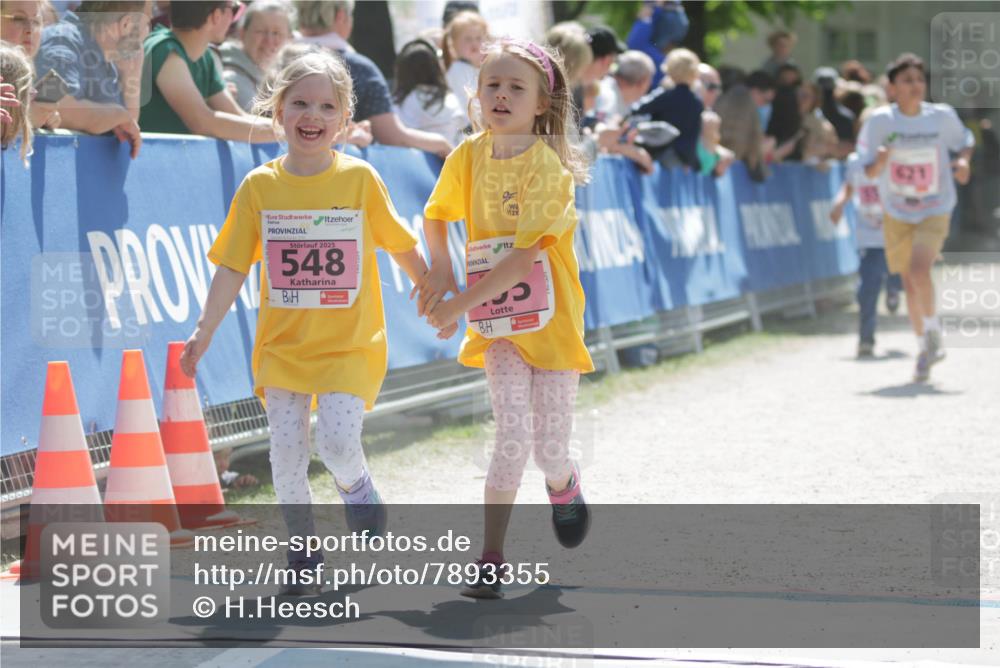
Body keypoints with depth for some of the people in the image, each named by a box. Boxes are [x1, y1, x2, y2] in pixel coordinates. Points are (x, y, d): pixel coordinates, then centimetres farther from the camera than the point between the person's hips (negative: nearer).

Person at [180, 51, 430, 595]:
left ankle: (357, 488, 17)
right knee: (286, 451, -2)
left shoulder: (360, 179, -4)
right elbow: (233, 267, 3)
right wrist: (204, 331, -1)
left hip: (350, 345, -2)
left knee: (336, 440, -17)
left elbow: (403, 248, 7)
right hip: (282, 344, 2)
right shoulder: (260, 186, 0)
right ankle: (302, 551, 17)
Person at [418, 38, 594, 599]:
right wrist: (441, 269, -2)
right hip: (497, 324, 2)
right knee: (513, 436, -14)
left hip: (551, 318, -2)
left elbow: (524, 257, -22)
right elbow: (436, 215, 16)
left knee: (549, 448, -1)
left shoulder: (548, 166, -17)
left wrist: (459, 304, -23)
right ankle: (492, 558, -5)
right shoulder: (469, 157, -2)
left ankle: (563, 484, 37)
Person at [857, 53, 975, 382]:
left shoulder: (942, 116, -10)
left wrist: (963, 160, -12)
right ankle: (925, 348, 30)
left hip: (935, 210, -2)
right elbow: (869, 172, -8)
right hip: (896, 213, 2)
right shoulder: (880, 120, -12)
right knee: (909, 282, 11)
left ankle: (933, 331, -1)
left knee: (919, 269, -24)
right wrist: (879, 162, -31)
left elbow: (965, 142, 10)